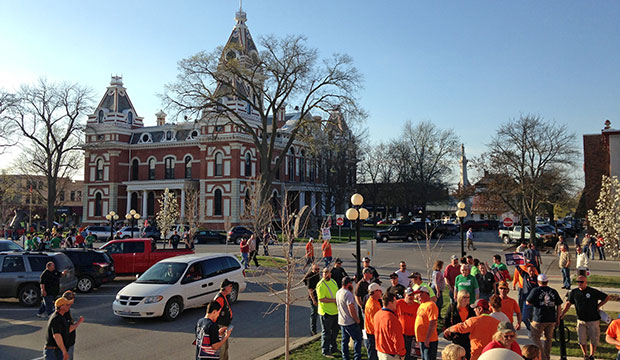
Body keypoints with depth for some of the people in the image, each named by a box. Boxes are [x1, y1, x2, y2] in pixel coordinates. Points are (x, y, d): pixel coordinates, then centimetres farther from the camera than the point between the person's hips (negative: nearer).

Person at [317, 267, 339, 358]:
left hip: (335, 311, 9)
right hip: (326, 312, -8)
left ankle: (333, 348, 38)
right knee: (326, 332, 2)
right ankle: (325, 351, 13)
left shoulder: (333, 281, 9)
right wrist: (334, 300, -24)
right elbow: (321, 299, -24)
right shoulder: (321, 285, -18)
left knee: (335, 331, 21)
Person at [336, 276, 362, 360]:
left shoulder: (338, 292, 7)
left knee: (345, 340, 15)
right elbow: (351, 309, -25)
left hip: (341, 321, 9)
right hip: (350, 322, -9)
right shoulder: (348, 294, -22)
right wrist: (357, 319, -12)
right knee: (357, 339, 4)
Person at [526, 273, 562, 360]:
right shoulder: (553, 291, 5)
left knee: (534, 337, 4)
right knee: (548, 338, 16)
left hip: (539, 319, -5)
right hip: (551, 319, 5)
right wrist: (558, 318, 16)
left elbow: (528, 302, -6)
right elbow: (558, 305, 9)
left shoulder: (536, 290, -7)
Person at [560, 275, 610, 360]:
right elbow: (568, 303, -3)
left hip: (593, 320, -2)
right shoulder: (574, 292, -1)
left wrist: (598, 306, -3)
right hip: (581, 320, 2)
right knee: (581, 340, 1)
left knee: (593, 340, 8)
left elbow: (607, 297, 3)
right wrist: (562, 314, -16)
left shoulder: (593, 292, -9)